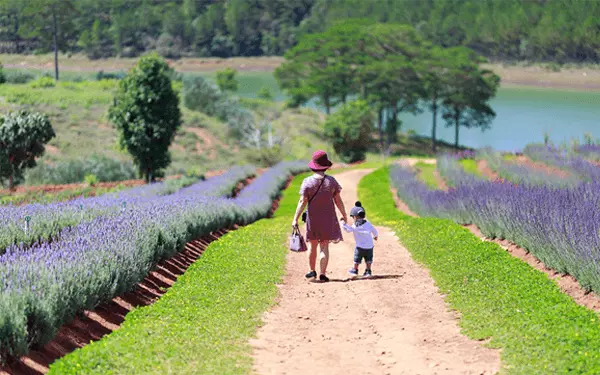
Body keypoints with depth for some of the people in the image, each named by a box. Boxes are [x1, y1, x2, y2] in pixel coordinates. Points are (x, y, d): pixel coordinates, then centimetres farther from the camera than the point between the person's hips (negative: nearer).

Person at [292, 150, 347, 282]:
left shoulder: (307, 182, -10)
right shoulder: (331, 181, -7)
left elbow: (302, 202, -13)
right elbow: (338, 200, -2)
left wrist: (295, 219, -10)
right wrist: (344, 215, 11)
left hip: (313, 218, 0)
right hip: (328, 218, 0)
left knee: (312, 245, 15)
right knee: (324, 246, 2)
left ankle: (312, 271, 26)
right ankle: (322, 274, -3)